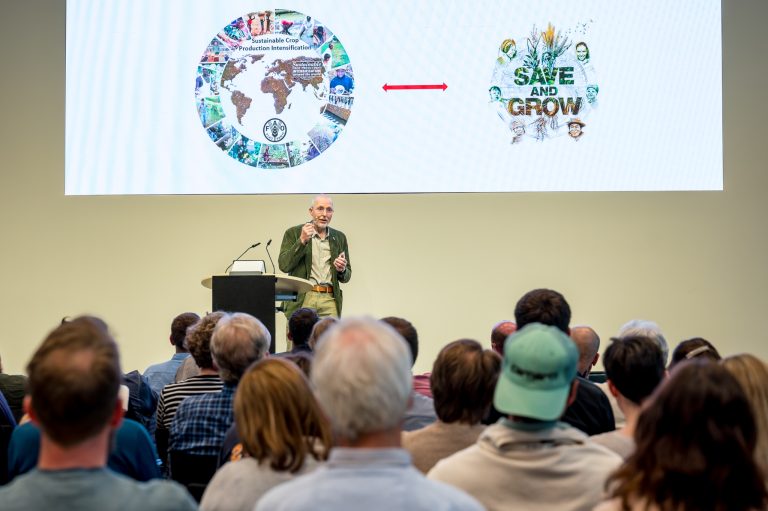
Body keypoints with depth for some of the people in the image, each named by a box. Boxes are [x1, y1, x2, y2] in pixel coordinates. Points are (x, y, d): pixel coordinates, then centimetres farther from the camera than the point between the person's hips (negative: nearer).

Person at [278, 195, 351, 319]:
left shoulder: (339, 237, 16)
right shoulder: (293, 233, 7)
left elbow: (346, 277, 20)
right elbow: (284, 266, -4)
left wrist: (342, 270, -4)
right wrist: (302, 241, -12)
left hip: (329, 299, 3)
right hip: (301, 299, -2)